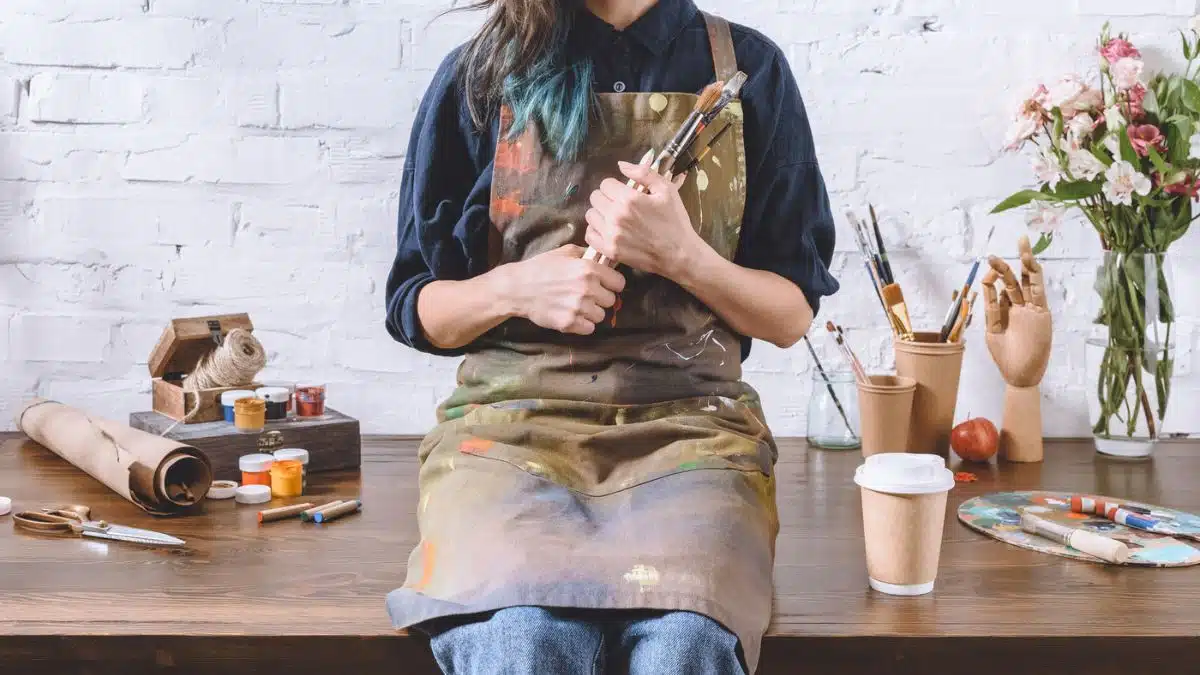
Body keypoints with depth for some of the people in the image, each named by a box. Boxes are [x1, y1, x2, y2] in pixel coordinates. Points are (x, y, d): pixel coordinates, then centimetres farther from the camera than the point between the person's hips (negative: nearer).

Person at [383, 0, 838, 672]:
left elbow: (792, 315, 10)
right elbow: (416, 307, 13)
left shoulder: (749, 68, 9)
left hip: (688, 422, 1)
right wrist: (513, 288, -8)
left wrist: (680, 255, -9)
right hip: (512, 421, 0)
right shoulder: (478, 73, 9)